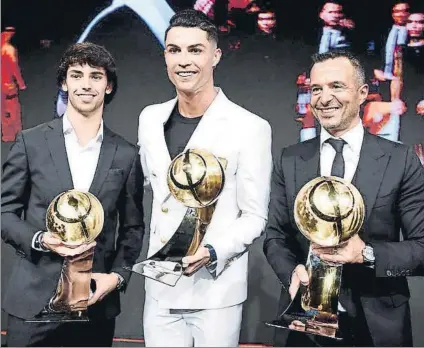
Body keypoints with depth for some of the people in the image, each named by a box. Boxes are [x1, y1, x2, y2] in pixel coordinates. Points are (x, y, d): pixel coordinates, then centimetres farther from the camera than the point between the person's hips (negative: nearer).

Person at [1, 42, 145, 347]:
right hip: (33, 300, -1)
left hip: (97, 303, 1)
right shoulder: (31, 142, 1)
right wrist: (40, 240, -13)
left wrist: (117, 275, -3)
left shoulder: (126, 155, 4)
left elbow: (132, 227, 10)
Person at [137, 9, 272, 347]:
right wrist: (155, 250, 11)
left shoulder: (250, 128, -11)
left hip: (217, 293, -4)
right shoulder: (150, 119, 6)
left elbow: (254, 217, -7)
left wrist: (212, 252, -21)